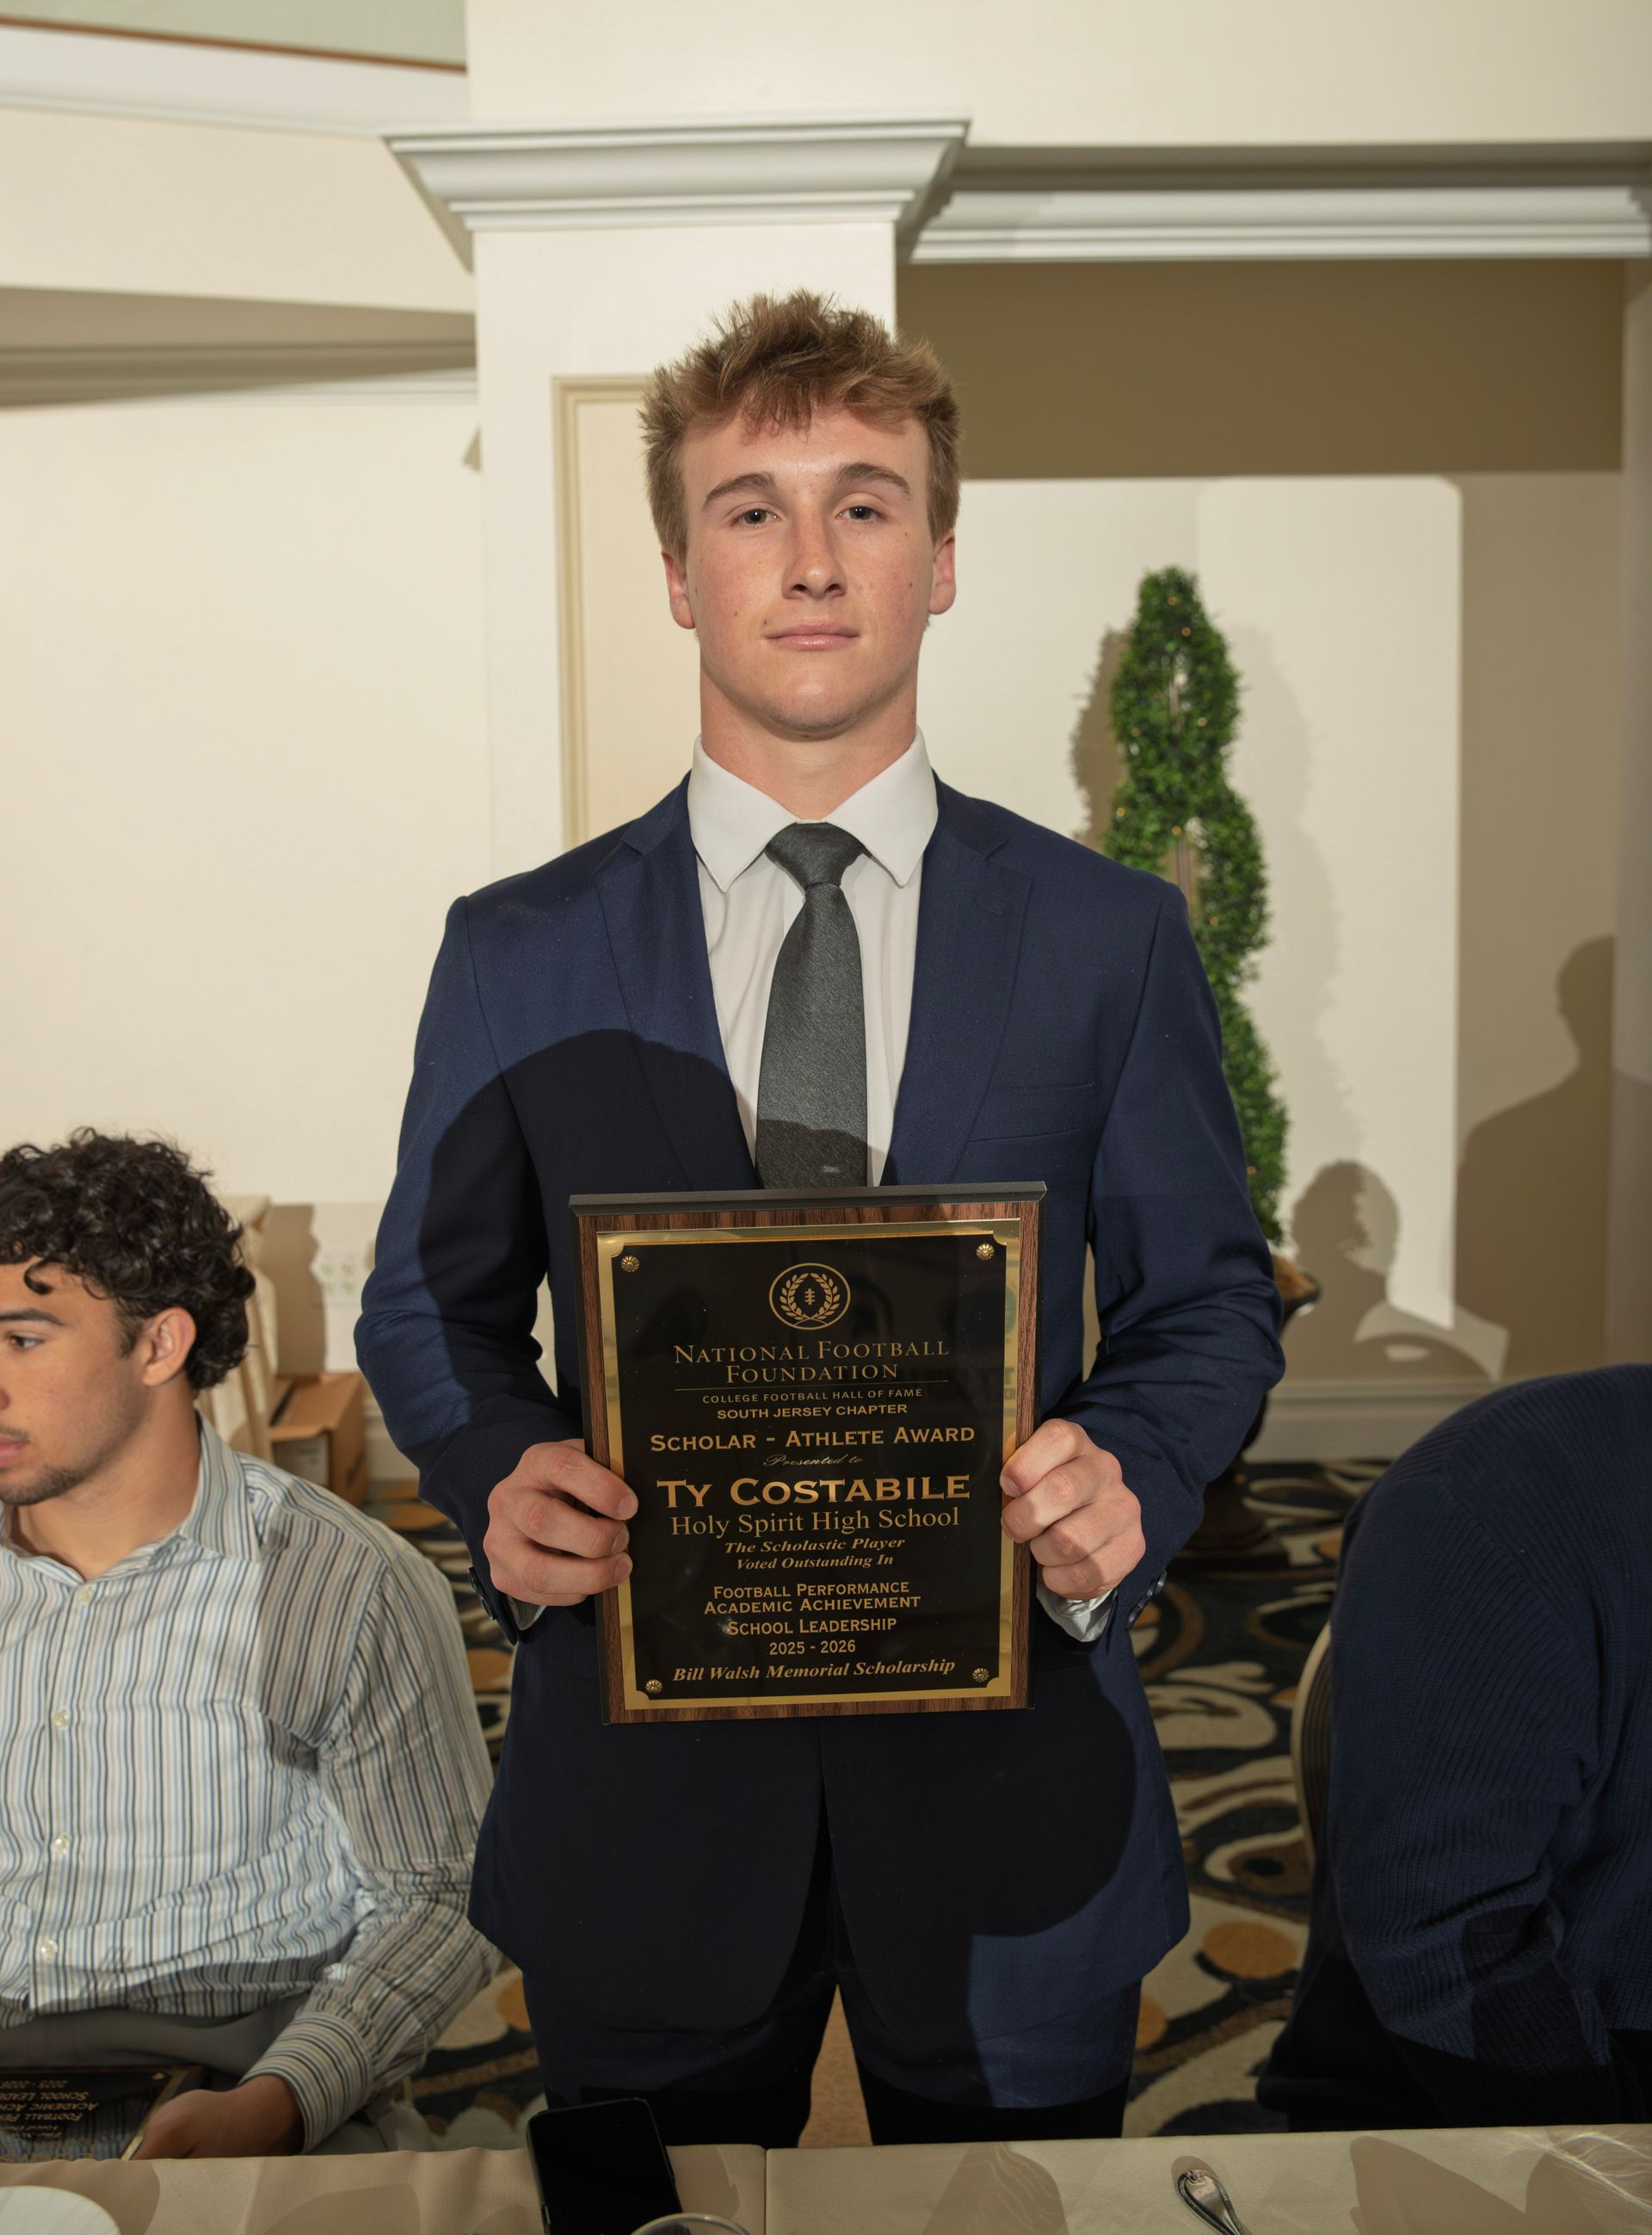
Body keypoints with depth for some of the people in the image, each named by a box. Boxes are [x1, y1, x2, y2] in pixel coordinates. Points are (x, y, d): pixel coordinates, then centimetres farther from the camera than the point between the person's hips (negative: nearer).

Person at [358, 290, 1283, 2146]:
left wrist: (1127, 1474, -16)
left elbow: (1207, 1296, 4)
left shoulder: (1112, 940, -1)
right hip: (640, 1769, 0)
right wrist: (501, 1481, -14)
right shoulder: (516, 954, -1)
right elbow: (432, 1304, 6)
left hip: (1007, 1777, 1)